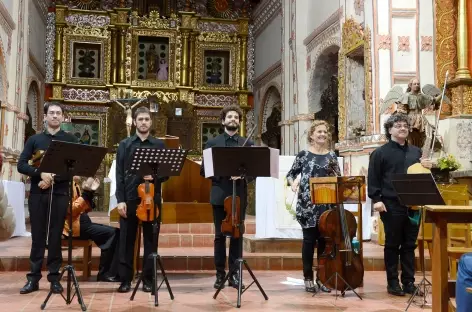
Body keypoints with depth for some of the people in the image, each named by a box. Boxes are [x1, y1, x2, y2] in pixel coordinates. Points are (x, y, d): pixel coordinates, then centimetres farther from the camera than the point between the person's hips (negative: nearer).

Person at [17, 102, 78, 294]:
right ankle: (33, 277, 9)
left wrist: (54, 178, -14)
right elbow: (21, 165, 2)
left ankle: (54, 277, 9)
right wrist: (40, 173, -16)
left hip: (60, 193, -1)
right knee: (37, 236, 3)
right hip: (37, 193, 1)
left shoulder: (70, 140, 6)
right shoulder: (34, 139, 10)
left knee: (55, 236, 2)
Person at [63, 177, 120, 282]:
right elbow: (71, 210, -21)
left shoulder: (75, 185, 17)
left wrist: (90, 193, 1)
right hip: (74, 226, -9)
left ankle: (113, 272, -6)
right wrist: (86, 193, -21)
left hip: (81, 222, 9)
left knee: (115, 232, -5)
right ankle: (104, 273, -6)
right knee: (111, 233, -17)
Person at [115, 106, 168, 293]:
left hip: (152, 198, 1)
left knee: (150, 241, 5)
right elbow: (119, 174, 1)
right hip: (130, 198, 0)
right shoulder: (125, 144, 7)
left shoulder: (159, 145, 9)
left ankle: (148, 279, 13)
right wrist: (120, 200, -8)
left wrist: (155, 176, -15)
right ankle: (125, 280, 12)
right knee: (127, 241, 3)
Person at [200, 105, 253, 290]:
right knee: (220, 236, 4)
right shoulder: (212, 143, 5)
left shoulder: (248, 144, 8)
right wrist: (219, 173, -14)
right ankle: (220, 274, 13)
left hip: (239, 195, 1)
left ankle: (235, 274, 13)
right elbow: (204, 170, 2)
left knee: (237, 236, 5)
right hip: (220, 195, -1)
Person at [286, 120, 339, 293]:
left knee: (324, 240, 6)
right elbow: (290, 174, 8)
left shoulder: (332, 156, 9)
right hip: (308, 204, -2)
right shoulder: (304, 154, 2)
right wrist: (293, 183, -11)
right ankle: (308, 277, 13)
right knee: (309, 240, 3)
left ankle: (321, 277, 17)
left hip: (327, 204, 3)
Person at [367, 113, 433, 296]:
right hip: (392, 205, -5)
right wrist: (376, 199, -16)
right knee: (392, 245, 4)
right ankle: (392, 282, 12)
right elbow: (373, 178, -6)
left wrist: (427, 168, 0)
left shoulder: (416, 151, 14)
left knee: (409, 245, 10)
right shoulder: (380, 152, -2)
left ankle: (409, 282, 18)